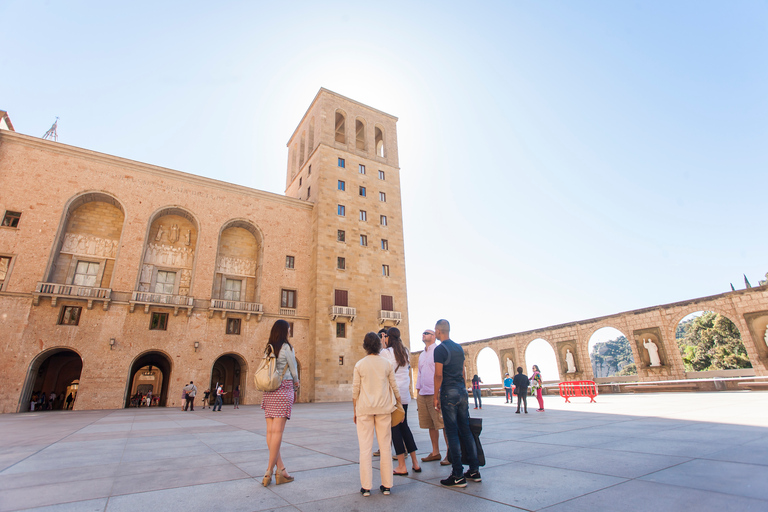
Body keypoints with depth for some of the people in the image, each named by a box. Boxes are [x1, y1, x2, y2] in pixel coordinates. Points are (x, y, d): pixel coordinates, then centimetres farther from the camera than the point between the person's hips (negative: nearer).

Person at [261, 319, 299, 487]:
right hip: (283, 389, -6)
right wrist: (296, 388, 16)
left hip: (269, 391, 6)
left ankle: (281, 470, 11)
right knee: (277, 431, -2)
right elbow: (294, 371, -1)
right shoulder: (287, 348, -7)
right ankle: (269, 472, 2)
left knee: (270, 431, 6)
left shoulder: (268, 348, 10)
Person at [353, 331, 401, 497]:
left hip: (364, 408, -1)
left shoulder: (359, 365, -3)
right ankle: (386, 486, 16)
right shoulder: (386, 364, 1)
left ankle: (366, 487, 10)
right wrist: (398, 404, 17)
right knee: (385, 447, 9)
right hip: (384, 408, 2)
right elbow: (394, 387, 5)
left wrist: (355, 411, 8)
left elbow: (355, 391, -1)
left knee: (365, 447, 5)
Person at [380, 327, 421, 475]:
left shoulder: (385, 352, -9)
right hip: (404, 393, 6)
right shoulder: (405, 352, 9)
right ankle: (415, 463, 17)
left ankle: (402, 466, 5)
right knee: (404, 425, 15)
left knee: (394, 427, 1)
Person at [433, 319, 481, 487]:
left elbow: (439, 374, -14)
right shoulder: (459, 348, 12)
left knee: (452, 433, -1)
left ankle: (458, 476, 3)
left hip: (449, 392, -7)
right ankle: (474, 470, 19)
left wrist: (436, 396, -7)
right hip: (462, 391, 7)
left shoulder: (440, 349, -11)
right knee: (466, 430, 13)